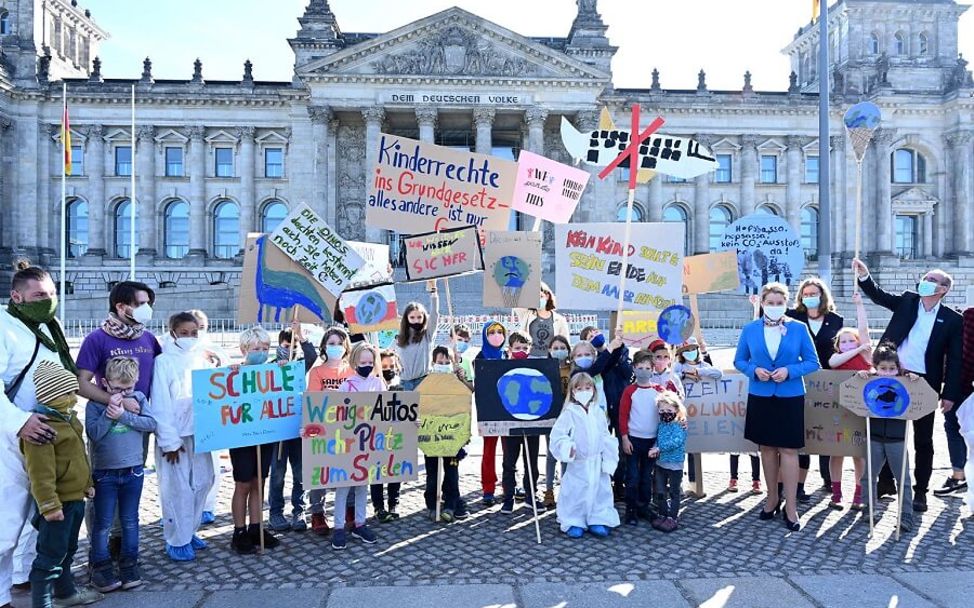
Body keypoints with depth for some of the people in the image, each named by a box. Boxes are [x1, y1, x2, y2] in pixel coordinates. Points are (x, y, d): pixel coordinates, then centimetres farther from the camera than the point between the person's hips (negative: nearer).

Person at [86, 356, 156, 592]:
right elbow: (94, 434, -14)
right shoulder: (95, 404, -5)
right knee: (103, 523, 5)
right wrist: (109, 412, -22)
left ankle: (129, 564, 23)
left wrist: (123, 415, -18)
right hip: (104, 473, -2)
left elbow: (151, 423, -11)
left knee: (130, 520, 12)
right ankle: (101, 568, 16)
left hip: (133, 471, 2)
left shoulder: (138, 398, 0)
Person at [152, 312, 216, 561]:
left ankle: (189, 531, 28)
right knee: (178, 489, 0)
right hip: (175, 435, -5)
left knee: (202, 482, 12)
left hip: (199, 433, 5)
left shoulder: (202, 359, 8)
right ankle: (177, 541, 13)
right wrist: (169, 440, -14)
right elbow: (161, 405, -11)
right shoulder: (164, 361, -8)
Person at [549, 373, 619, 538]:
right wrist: (567, 448, -32)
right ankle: (574, 523, 17)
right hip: (577, 464, -4)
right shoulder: (569, 413, -10)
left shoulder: (598, 412, 4)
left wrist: (609, 460, 4)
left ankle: (598, 520, 24)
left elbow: (606, 438, 8)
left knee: (599, 490, 10)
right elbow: (557, 435, -16)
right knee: (576, 492, 2)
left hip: (597, 463, 4)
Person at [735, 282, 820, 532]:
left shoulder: (799, 328, -3)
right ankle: (773, 498, 27)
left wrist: (789, 371, -17)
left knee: (788, 450, -2)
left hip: (790, 397, -2)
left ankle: (791, 506, 6)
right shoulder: (750, 329, 1)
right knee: (766, 448, 11)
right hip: (760, 397, 2)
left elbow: (813, 362, -1)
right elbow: (739, 360, 7)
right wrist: (754, 370, -13)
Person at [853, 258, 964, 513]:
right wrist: (864, 275, -20)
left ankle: (920, 490, 20)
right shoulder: (907, 301, 7)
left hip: (925, 383, -2)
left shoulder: (952, 319, -1)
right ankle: (886, 480, 25)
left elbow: (955, 359, -1)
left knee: (923, 440, 8)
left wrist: (950, 394, -5)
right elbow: (879, 296, -2)